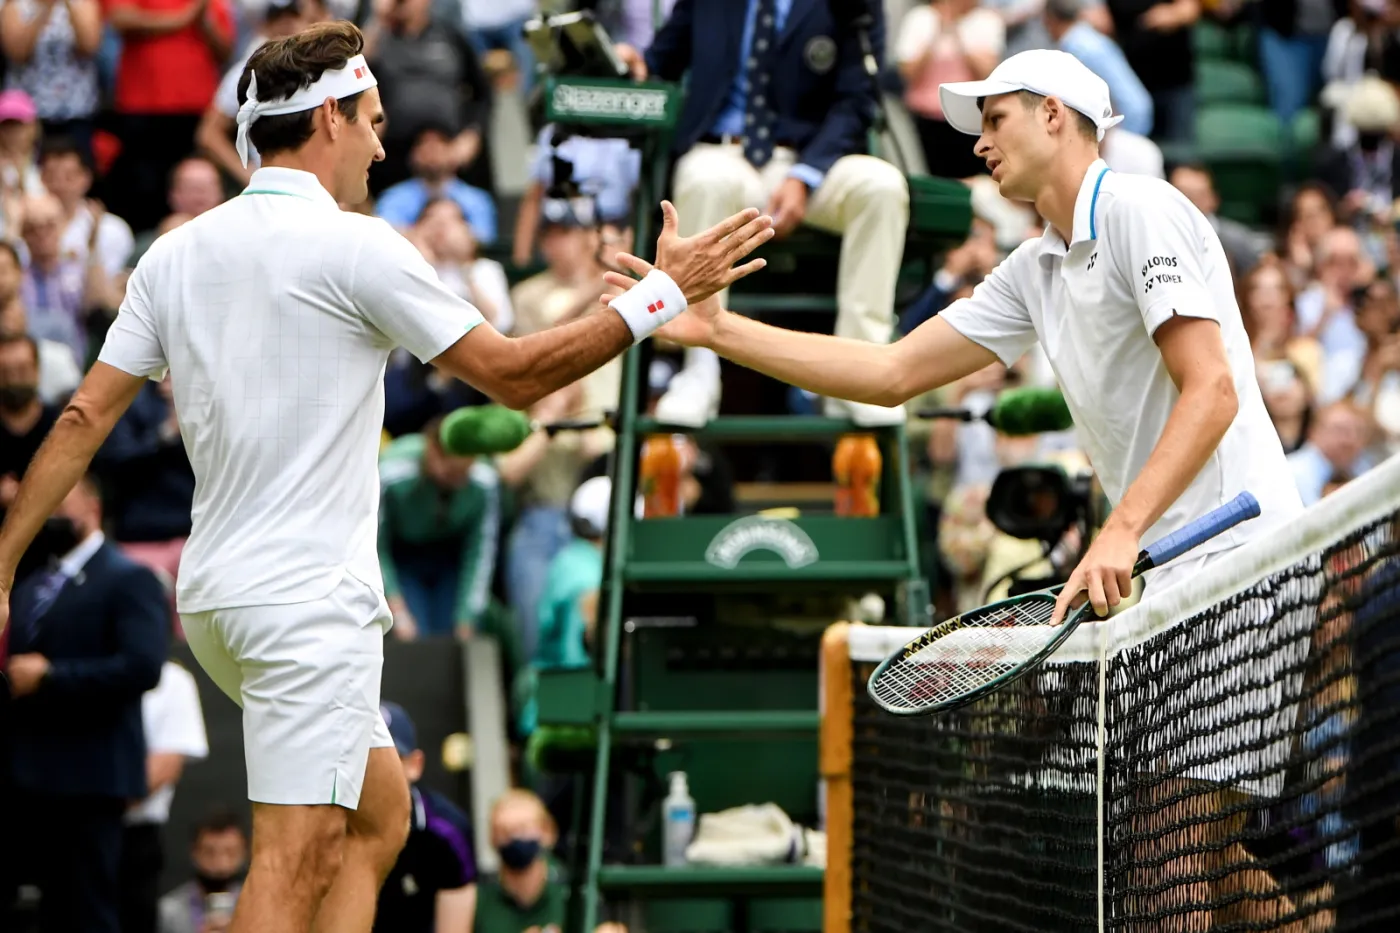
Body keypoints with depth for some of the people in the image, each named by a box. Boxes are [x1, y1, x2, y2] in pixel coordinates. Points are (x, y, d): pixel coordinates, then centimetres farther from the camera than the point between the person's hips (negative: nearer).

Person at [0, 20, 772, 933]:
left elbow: (85, 417, 8)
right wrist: (661, 296, 0)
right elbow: (514, 374, -7)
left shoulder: (176, 253, 9)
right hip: (311, 599, -8)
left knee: (380, 815, 18)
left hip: (214, 598, 8)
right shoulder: (354, 248, -10)